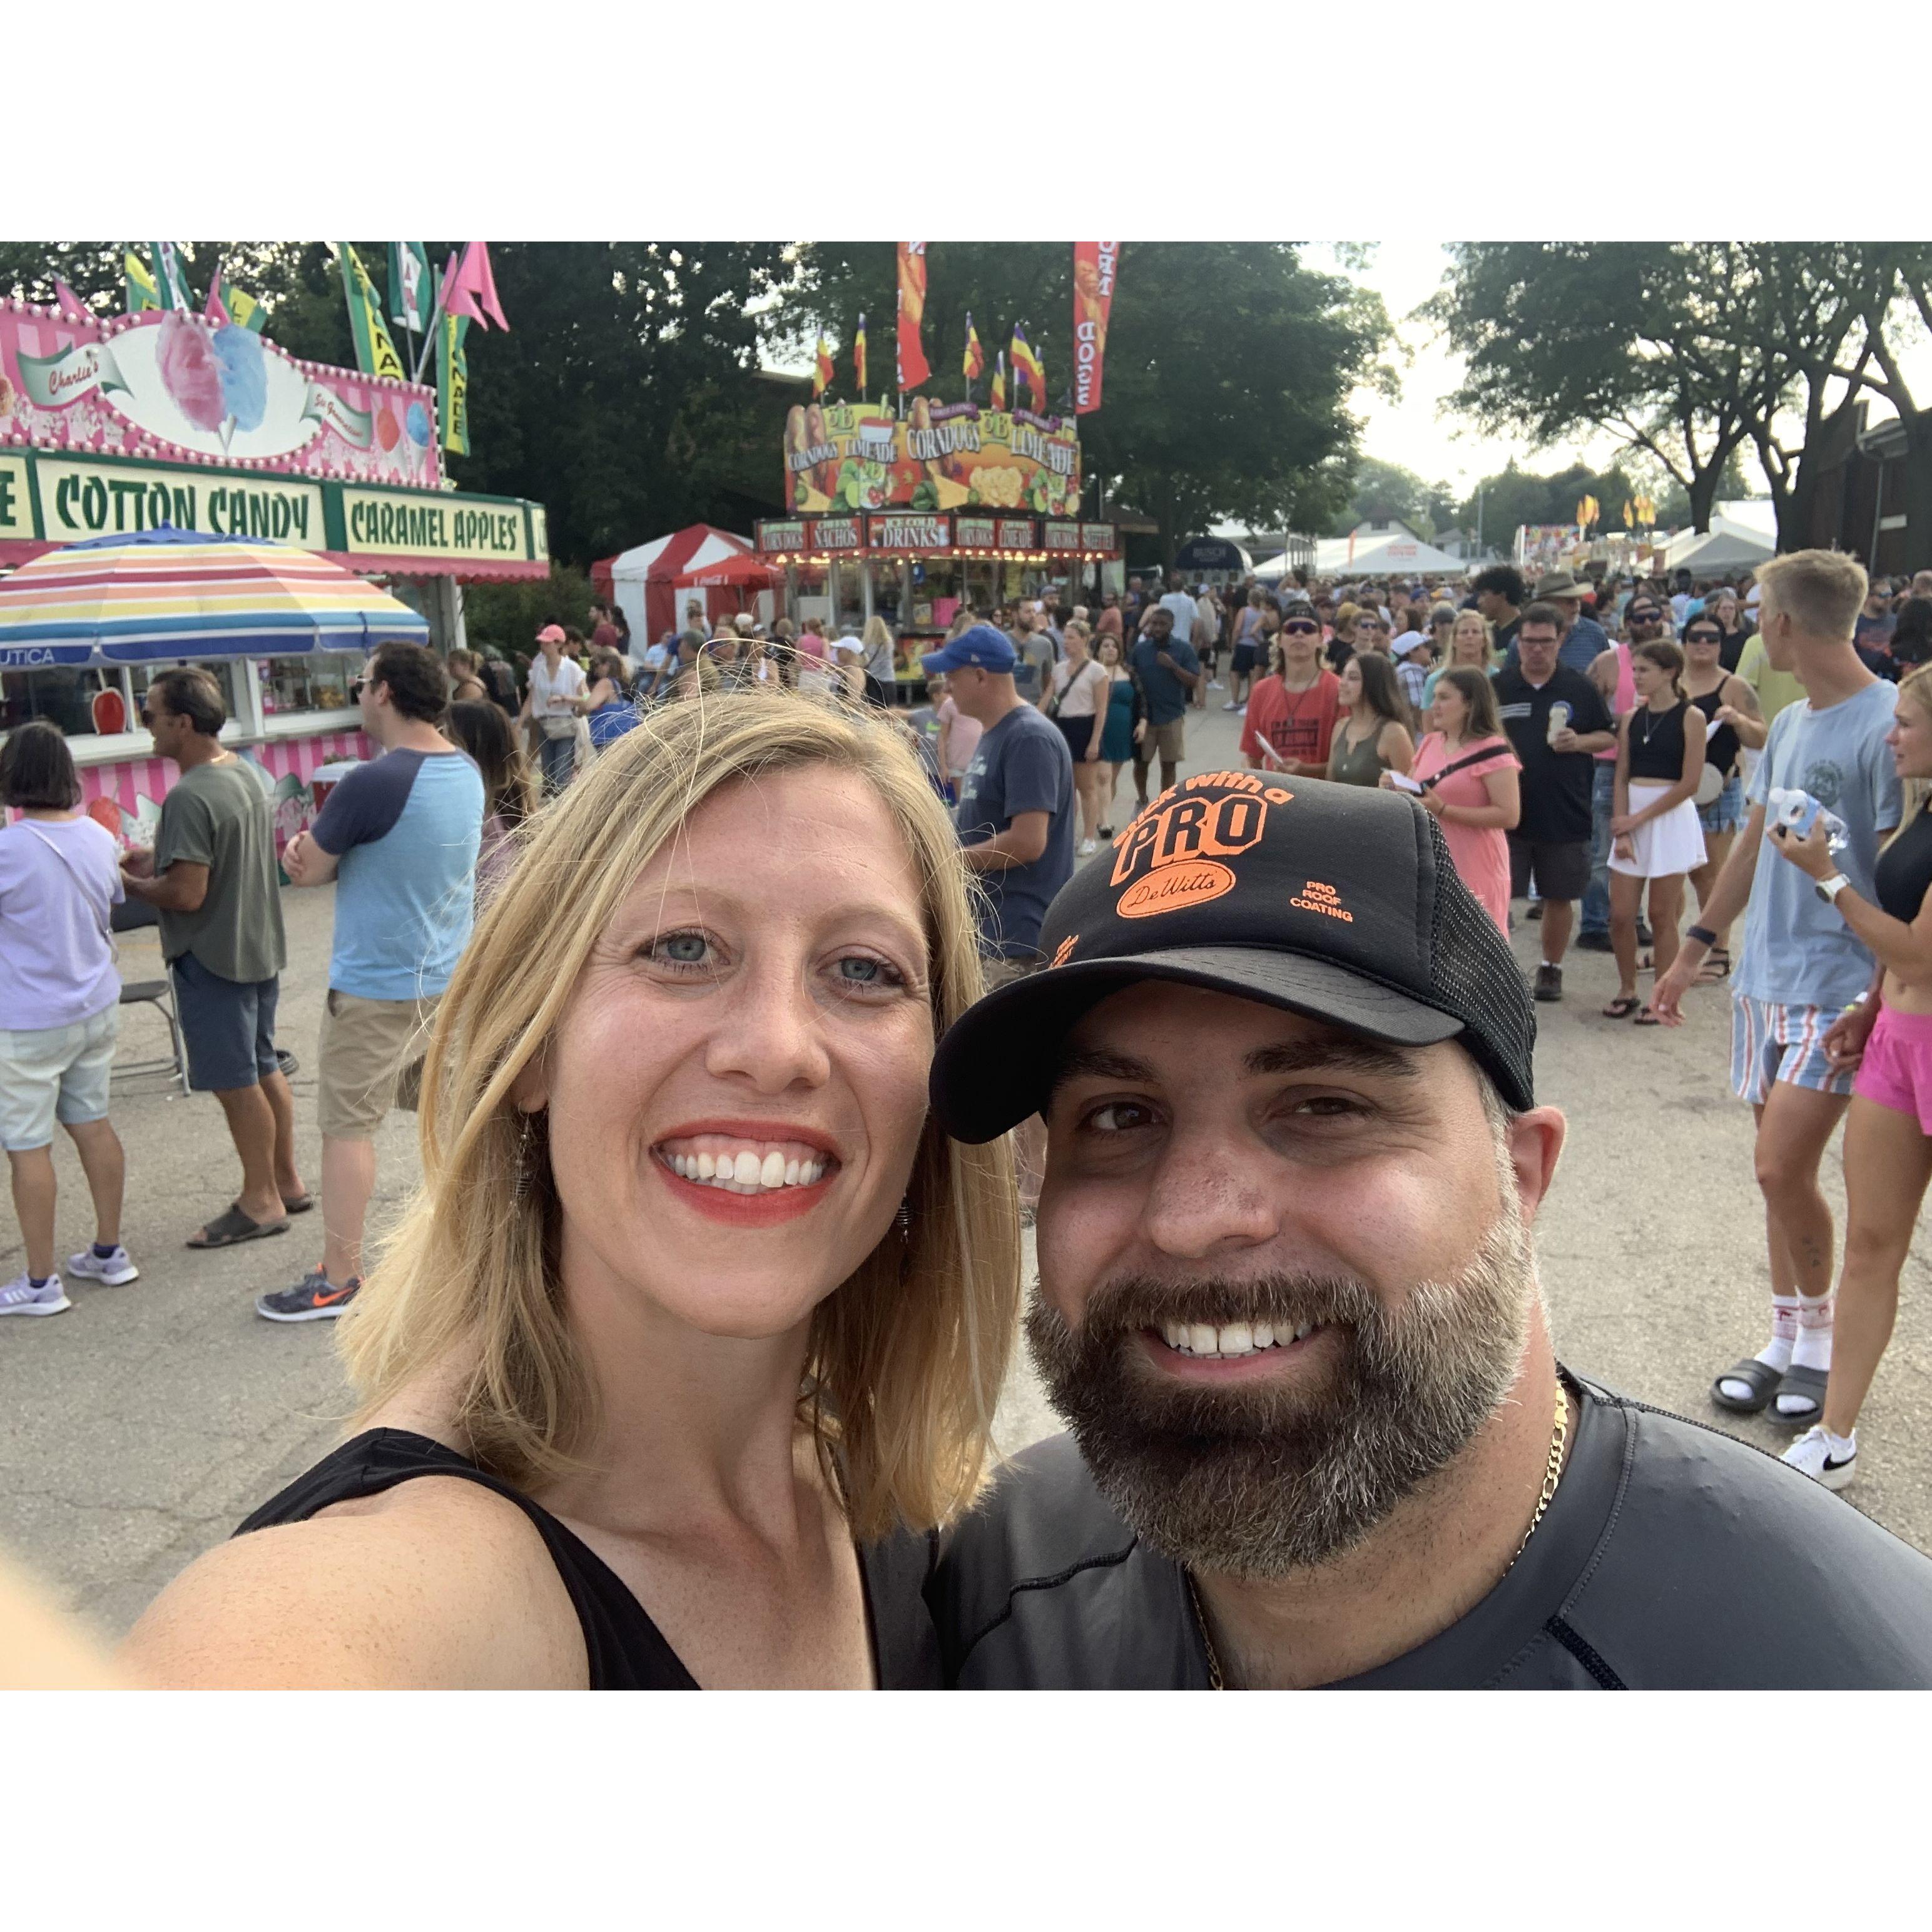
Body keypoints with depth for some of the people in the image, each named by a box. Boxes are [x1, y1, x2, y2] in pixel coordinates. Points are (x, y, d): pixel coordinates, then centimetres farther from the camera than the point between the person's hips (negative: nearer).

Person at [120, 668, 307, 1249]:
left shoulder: (189, 797, -23)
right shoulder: (244, 774, 6)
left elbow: (187, 894, -25)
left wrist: (129, 883, -8)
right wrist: (158, 860, 13)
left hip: (213, 958, -9)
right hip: (259, 946, 9)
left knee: (237, 1083, 2)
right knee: (263, 1068, 17)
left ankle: (261, 1201, 14)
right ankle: (287, 1181, 28)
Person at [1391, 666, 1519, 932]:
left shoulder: (1492, 752, -10)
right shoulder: (1429, 744, 12)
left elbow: (1509, 816, -17)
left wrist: (1443, 810, -21)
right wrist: (1395, 788, 0)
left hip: (1474, 871, -7)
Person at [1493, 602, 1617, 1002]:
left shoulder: (1580, 688, 2)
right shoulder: (1497, 687, 2)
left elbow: (1608, 736, 7)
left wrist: (1579, 742, -11)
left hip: (1565, 814, 1)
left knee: (1559, 896, 10)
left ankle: (1551, 968, 25)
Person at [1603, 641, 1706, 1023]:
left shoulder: (1690, 717, -5)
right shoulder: (1631, 717, 9)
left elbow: (1690, 783, -10)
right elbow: (1621, 777, 6)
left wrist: (1639, 818, -11)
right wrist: (1622, 830, -5)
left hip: (1671, 817, -4)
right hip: (1630, 818, 4)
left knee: (1662, 915, 0)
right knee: (1620, 913, 2)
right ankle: (1627, 991, 19)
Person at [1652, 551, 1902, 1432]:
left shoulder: (1885, 723, -14)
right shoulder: (1788, 723, 11)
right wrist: (1693, 948, 19)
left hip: (1839, 987, -7)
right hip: (1764, 978, 8)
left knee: (1782, 1169, -10)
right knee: (1779, 1171, 12)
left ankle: (1821, 1335, 13)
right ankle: (1786, 1338, 24)